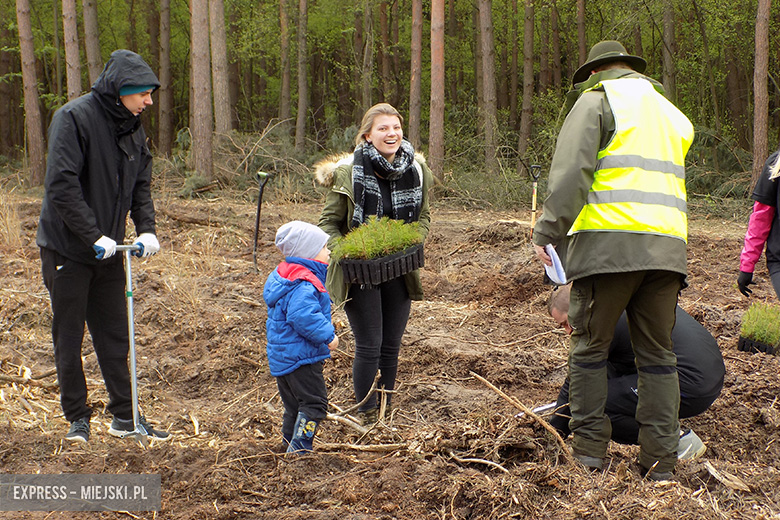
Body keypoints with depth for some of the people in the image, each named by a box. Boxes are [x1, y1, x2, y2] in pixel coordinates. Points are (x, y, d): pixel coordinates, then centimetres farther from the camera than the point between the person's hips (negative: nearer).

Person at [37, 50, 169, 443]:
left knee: (115, 336, 11)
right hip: (67, 248, -6)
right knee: (68, 337, 5)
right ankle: (77, 417, 16)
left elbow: (140, 186, 12)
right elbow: (61, 186, -23)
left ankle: (125, 416, 19)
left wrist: (147, 230, -4)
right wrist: (94, 237, -24)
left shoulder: (132, 129, 6)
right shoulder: (74, 118, -17)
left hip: (108, 250, 6)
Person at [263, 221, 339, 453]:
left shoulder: (283, 275, 13)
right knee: (314, 403, -5)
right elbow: (303, 316, -35)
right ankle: (300, 449, -6)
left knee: (295, 405, 18)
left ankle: (291, 446, 26)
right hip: (301, 356, -10)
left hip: (281, 357, 10)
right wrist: (327, 335, -26)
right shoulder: (303, 285, -22)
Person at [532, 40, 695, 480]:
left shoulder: (598, 100, 5)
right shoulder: (672, 113, 27)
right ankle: (661, 462, 7)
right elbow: (667, 179, 22)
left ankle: (589, 451, 5)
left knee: (590, 347, 5)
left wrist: (548, 231, -9)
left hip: (609, 242, -5)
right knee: (658, 353, 8)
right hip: (668, 245, 5)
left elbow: (571, 171, -8)